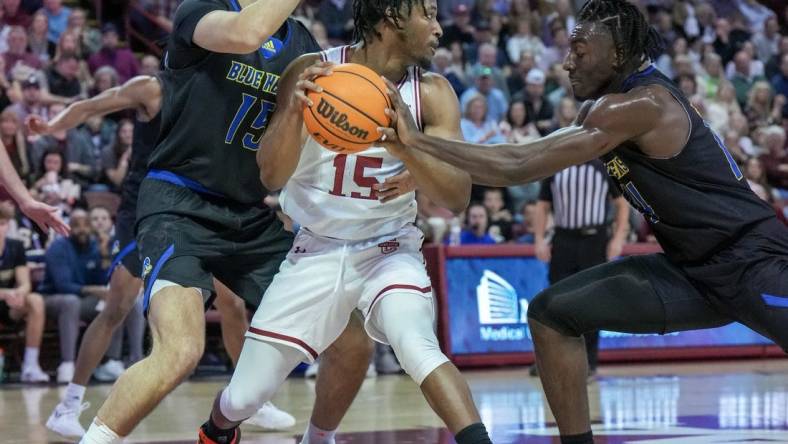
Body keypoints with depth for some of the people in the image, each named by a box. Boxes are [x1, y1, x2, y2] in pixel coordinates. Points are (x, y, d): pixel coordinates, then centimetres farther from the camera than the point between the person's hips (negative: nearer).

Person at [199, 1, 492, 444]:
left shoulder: (432, 93, -9)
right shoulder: (314, 72, -11)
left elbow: (458, 197, -15)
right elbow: (272, 176, -16)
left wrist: (406, 145, -33)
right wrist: (295, 111, -36)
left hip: (389, 250, 0)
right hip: (318, 251, 0)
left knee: (418, 348, -33)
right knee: (242, 398, 5)